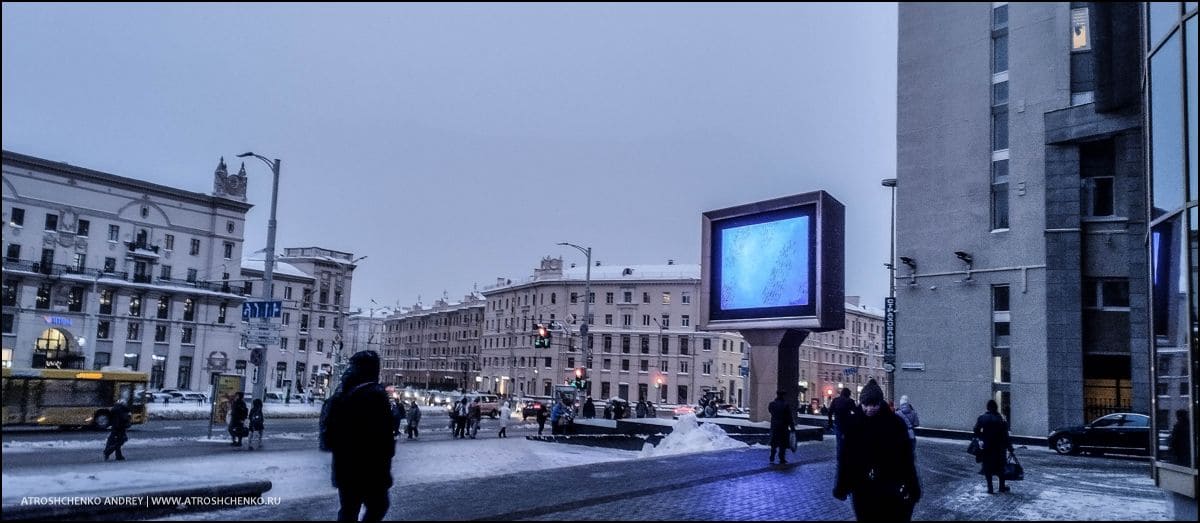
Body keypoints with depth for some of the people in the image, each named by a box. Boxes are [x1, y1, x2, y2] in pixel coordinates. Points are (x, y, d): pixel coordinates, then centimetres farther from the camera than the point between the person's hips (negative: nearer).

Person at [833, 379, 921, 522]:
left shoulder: (896, 423, -8)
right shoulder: (853, 424, -3)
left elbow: (906, 457, -7)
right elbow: (845, 457, 1)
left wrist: (912, 487, -8)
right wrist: (841, 486, 2)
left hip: (891, 489, -2)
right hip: (863, 490, 2)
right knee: (866, 517, 12)